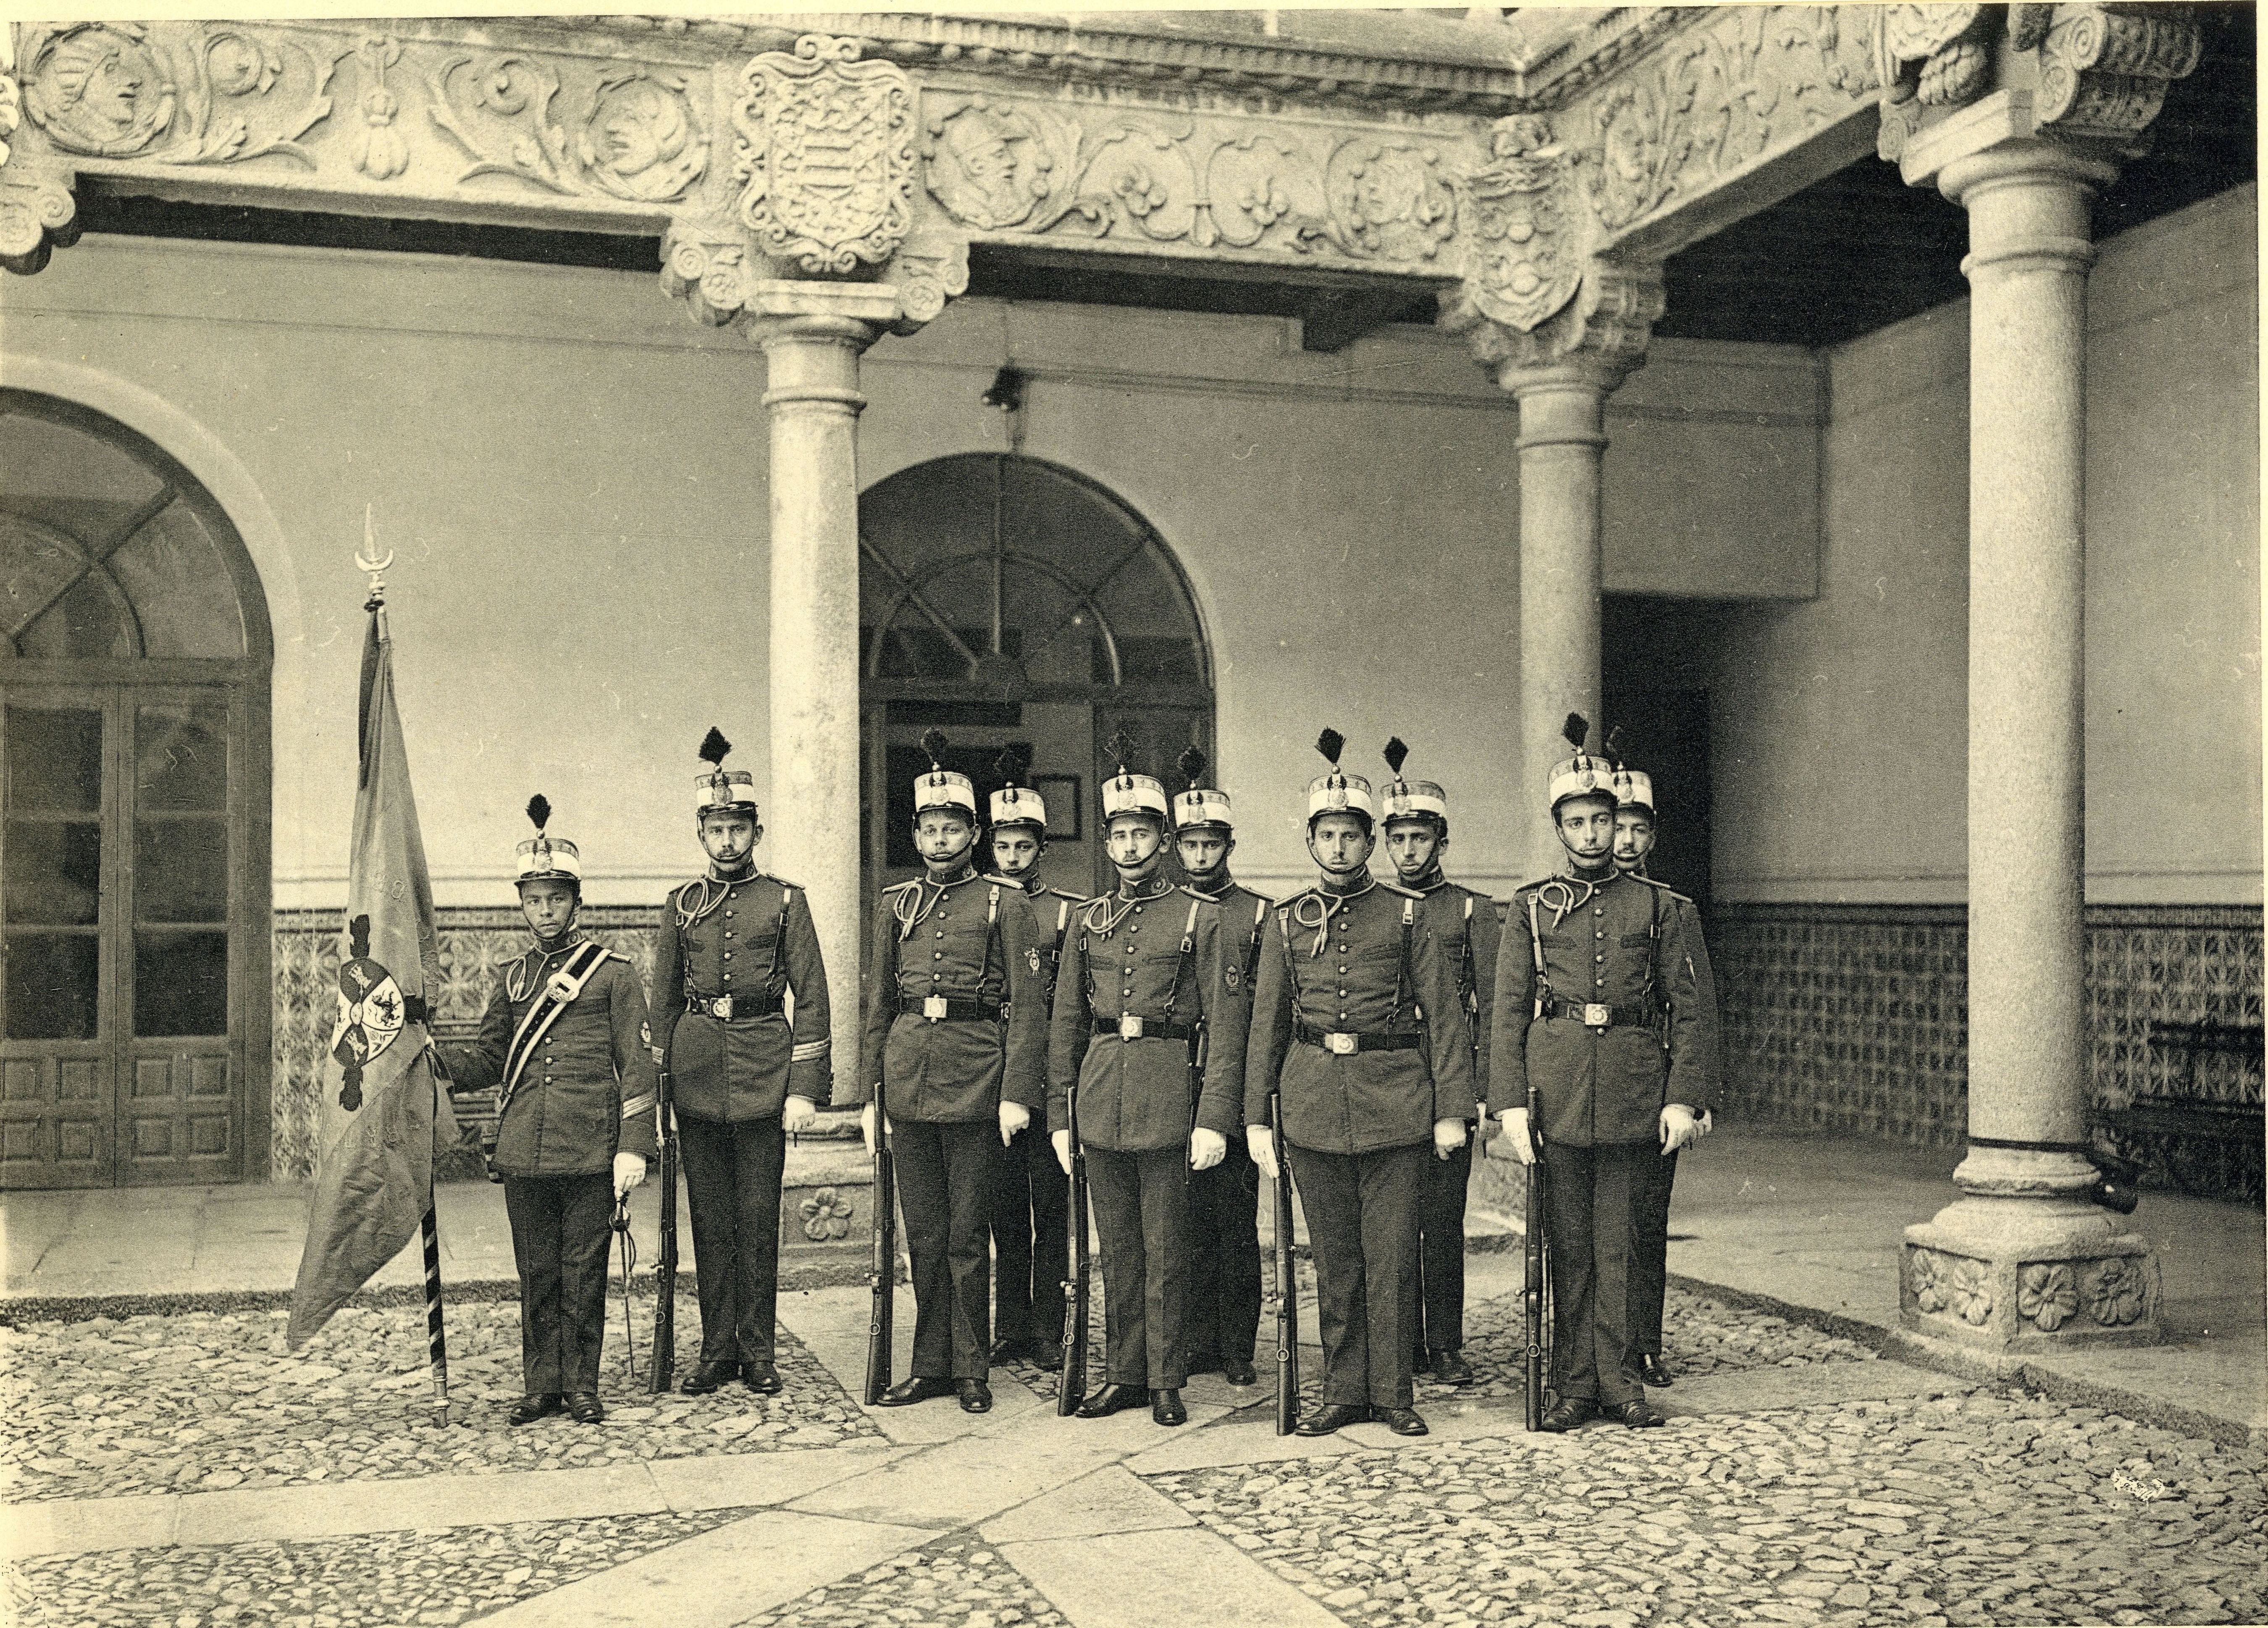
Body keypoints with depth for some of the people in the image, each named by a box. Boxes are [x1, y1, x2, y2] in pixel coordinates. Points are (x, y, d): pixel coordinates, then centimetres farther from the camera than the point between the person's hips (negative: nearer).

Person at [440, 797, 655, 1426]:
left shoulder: (613, 974, 0)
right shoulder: (513, 978, 13)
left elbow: (638, 1066, -2)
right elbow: (487, 1060, 15)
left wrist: (633, 1147, -9)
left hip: (590, 1157, -4)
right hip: (524, 1157, 4)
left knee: (583, 1273, 3)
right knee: (536, 1274, 9)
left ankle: (581, 1384, 15)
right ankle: (541, 1384, 19)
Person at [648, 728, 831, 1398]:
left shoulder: (786, 901, 1)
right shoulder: (681, 905, 9)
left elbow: (811, 997, -1)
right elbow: (664, 1002, 13)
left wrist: (804, 1089, -7)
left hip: (764, 1072, -2)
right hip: (697, 1077, 3)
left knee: (759, 1218, 2)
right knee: (711, 1219, 8)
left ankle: (758, 1350, 11)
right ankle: (717, 1350, 15)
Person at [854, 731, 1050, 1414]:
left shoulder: (1003, 905, 0)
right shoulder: (897, 905, 11)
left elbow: (1028, 1005, -3)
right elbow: (878, 1005, 14)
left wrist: (1017, 1094, -11)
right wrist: (869, 1093, 8)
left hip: (974, 1079, -4)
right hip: (908, 1079, 4)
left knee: (967, 1234, 2)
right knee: (924, 1232, 10)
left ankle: (971, 1369, 13)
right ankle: (931, 1364, 19)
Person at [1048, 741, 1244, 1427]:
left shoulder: (1200, 919, -1)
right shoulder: (1088, 920, 11)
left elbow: (1226, 1027, -4)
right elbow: (1065, 1024, 13)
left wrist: (1214, 1120, -12)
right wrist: (1059, 1114, 8)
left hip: (1167, 1097, -4)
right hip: (1099, 1099, 4)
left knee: (1165, 1251, 3)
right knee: (1117, 1248, 11)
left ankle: (1166, 1382, 12)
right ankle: (1124, 1373, 20)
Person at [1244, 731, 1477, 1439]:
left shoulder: (1413, 915, 3)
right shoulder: (1286, 921, 9)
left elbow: (1444, 1016, 1)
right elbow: (1267, 1025, 11)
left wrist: (1452, 1110, -4)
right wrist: (1255, 1117, 6)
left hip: (1395, 1105, -2)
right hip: (1313, 1105, 2)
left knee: (1391, 1256, 2)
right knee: (1334, 1256, 9)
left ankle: (1394, 1393, 12)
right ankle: (1344, 1390, 18)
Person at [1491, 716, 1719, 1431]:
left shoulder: (1661, 907, 6)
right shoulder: (1532, 908, 7)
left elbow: (1692, 1010, 4)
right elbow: (1508, 1011, 3)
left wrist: (1683, 1098, -6)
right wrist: (1510, 1103, -6)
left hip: (1632, 1099, 0)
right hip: (1556, 1096, 0)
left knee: (1617, 1244, 5)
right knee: (1568, 1246, 7)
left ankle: (1617, 1380, 14)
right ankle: (1574, 1384, 14)